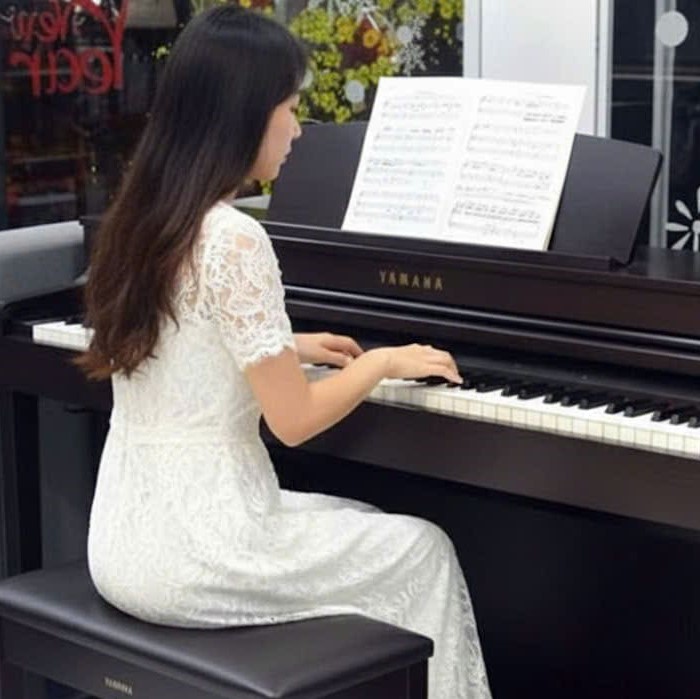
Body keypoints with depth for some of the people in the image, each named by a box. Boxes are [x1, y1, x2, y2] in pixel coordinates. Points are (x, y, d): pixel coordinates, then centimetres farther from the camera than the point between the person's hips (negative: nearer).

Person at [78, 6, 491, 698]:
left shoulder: (139, 220, 6)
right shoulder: (234, 241, -20)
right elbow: (293, 420, -17)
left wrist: (288, 347, 25)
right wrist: (383, 362, -1)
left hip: (129, 535, 9)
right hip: (190, 550, -9)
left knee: (361, 521, 27)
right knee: (422, 551, 11)